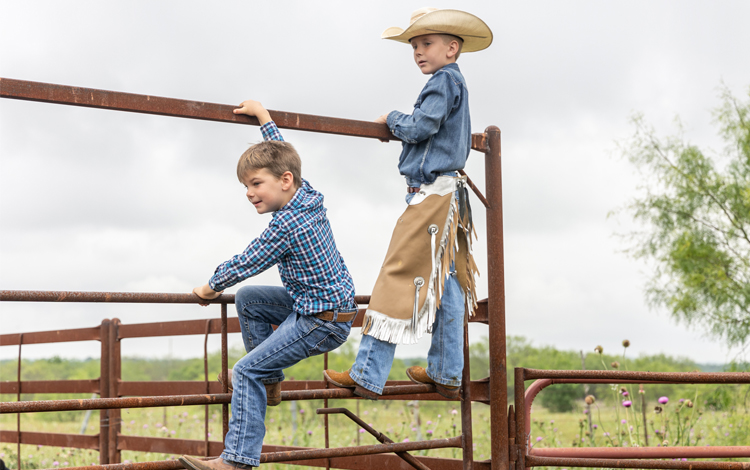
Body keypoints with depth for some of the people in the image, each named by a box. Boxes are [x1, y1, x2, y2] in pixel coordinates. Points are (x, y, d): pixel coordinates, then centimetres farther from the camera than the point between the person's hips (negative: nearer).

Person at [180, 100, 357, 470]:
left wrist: (211, 287, 5)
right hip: (331, 301, 10)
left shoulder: (286, 226, -23)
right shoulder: (308, 195, 2)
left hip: (321, 322, -10)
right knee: (248, 300, 20)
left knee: (247, 371, -13)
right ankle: (269, 382, 23)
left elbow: (245, 264, -12)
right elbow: (280, 154, 20)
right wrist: (262, 114, 30)